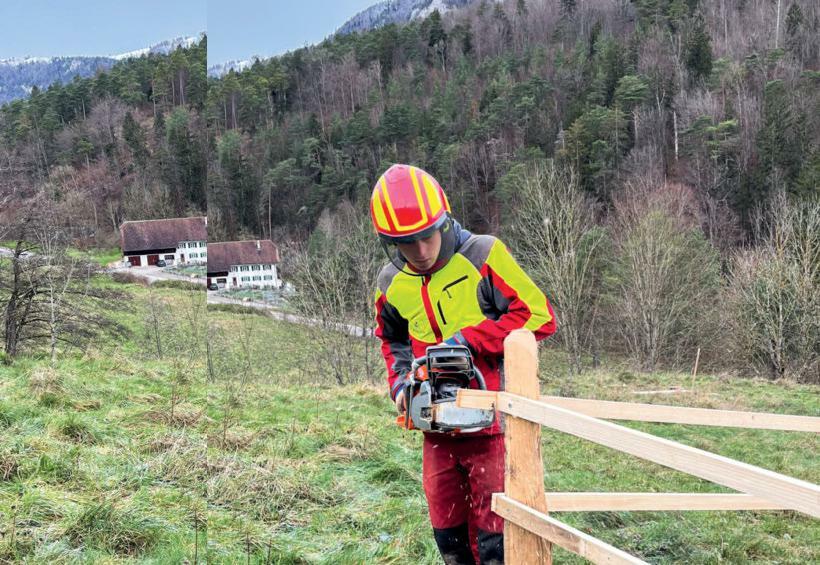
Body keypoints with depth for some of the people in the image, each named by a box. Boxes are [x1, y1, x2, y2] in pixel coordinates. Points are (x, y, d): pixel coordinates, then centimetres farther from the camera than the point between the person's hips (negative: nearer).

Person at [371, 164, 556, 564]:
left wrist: (468, 339, -18)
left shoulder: (484, 256, -13)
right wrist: (400, 381, 4)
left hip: (491, 423, -5)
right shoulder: (392, 283, 4)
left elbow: (539, 317, -14)